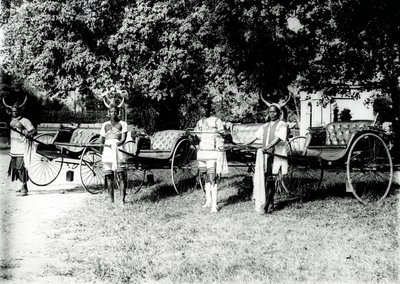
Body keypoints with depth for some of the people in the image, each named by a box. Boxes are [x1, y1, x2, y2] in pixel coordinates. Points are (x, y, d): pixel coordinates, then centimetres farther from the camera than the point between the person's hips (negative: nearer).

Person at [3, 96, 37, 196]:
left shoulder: (24, 121, -10)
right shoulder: (12, 121, 15)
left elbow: (34, 131, -17)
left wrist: (29, 134, -35)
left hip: (22, 148, -9)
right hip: (14, 149, 9)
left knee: (21, 166, -13)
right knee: (15, 166, 11)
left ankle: (24, 189, -11)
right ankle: (23, 187, 23)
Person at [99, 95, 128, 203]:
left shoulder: (123, 124, 7)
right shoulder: (105, 125, 17)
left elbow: (123, 139, -4)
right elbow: (101, 140, 14)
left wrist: (117, 144, -21)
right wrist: (107, 144, -5)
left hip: (118, 151, -3)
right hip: (107, 152, 3)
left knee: (121, 176, -10)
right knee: (108, 176, 2)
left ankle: (123, 200, -11)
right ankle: (111, 200, 7)